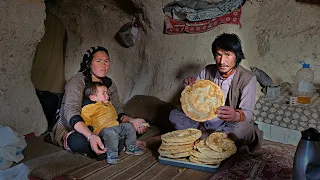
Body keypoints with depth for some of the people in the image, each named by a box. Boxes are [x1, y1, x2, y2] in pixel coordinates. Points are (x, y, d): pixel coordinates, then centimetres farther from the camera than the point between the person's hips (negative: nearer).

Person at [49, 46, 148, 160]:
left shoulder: (110, 84, 5)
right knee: (80, 142, -41)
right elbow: (71, 112, -30)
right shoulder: (77, 81, -16)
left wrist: (131, 121, -24)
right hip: (71, 130, -5)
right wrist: (90, 136, -47)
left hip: (97, 129, 6)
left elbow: (118, 112, 1)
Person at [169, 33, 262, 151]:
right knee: (174, 114, -8)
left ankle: (200, 138, -21)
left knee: (244, 128, -37)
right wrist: (189, 88, -19)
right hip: (205, 124, 4)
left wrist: (236, 116, -41)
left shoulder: (247, 78, -12)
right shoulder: (207, 71, 0)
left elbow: (248, 114, -17)